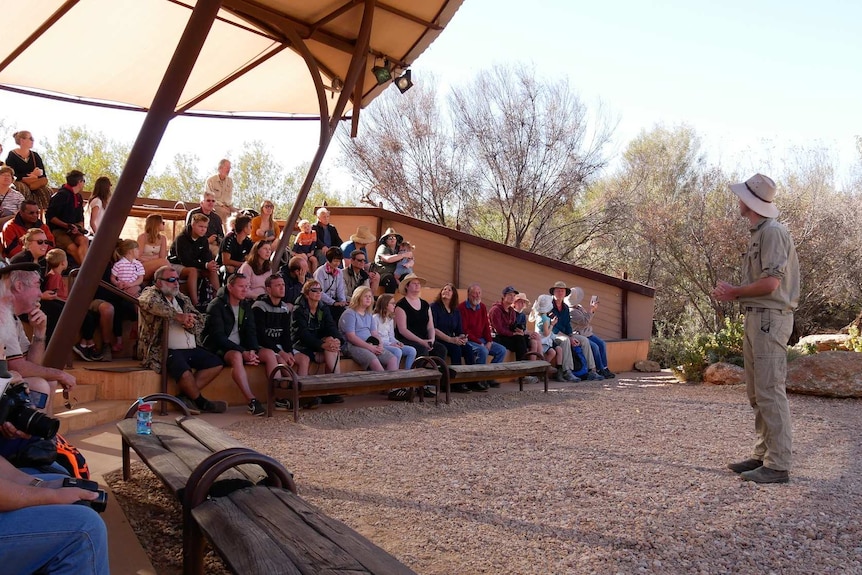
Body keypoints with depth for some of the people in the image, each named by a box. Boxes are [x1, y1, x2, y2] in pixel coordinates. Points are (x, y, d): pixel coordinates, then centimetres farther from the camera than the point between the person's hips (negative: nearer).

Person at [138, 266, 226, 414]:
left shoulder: (182, 298, 19)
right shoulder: (151, 293, 1)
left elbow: (200, 323, 13)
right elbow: (146, 302, -27)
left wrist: (190, 324, -12)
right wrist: (178, 316, -27)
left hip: (191, 349, 8)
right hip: (164, 350, -8)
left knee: (217, 364, -2)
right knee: (185, 372, -31)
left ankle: (185, 395, -2)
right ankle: (201, 402, -3)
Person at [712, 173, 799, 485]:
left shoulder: (773, 232, -12)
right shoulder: (757, 234, 18)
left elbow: (770, 283, -19)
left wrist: (733, 292, -7)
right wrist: (732, 292, 4)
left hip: (770, 318, -10)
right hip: (755, 318, 10)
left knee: (770, 391, -9)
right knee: (756, 392, 12)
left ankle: (779, 464, -4)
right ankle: (763, 454, 19)